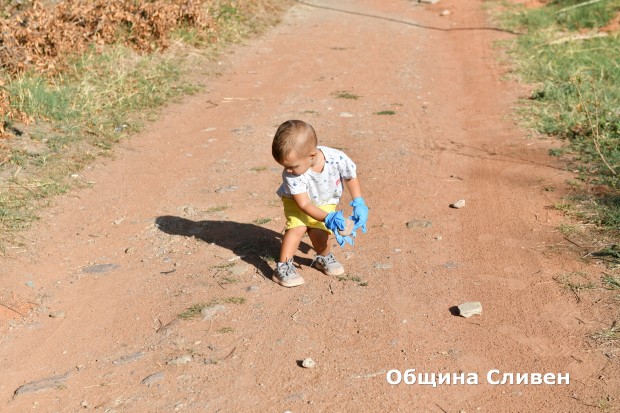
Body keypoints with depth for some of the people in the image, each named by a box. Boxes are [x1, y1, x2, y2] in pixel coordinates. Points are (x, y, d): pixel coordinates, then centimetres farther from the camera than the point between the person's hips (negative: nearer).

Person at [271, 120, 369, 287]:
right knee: (298, 227, -25)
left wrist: (359, 204, -16)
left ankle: (324, 258, 17)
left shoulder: (337, 159, -34)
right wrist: (328, 218, -42)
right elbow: (304, 204, -30)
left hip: (325, 202, 1)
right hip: (296, 200, -1)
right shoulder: (291, 175, -35)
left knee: (318, 232, -16)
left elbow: (351, 177, -12)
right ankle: (283, 267, -11)